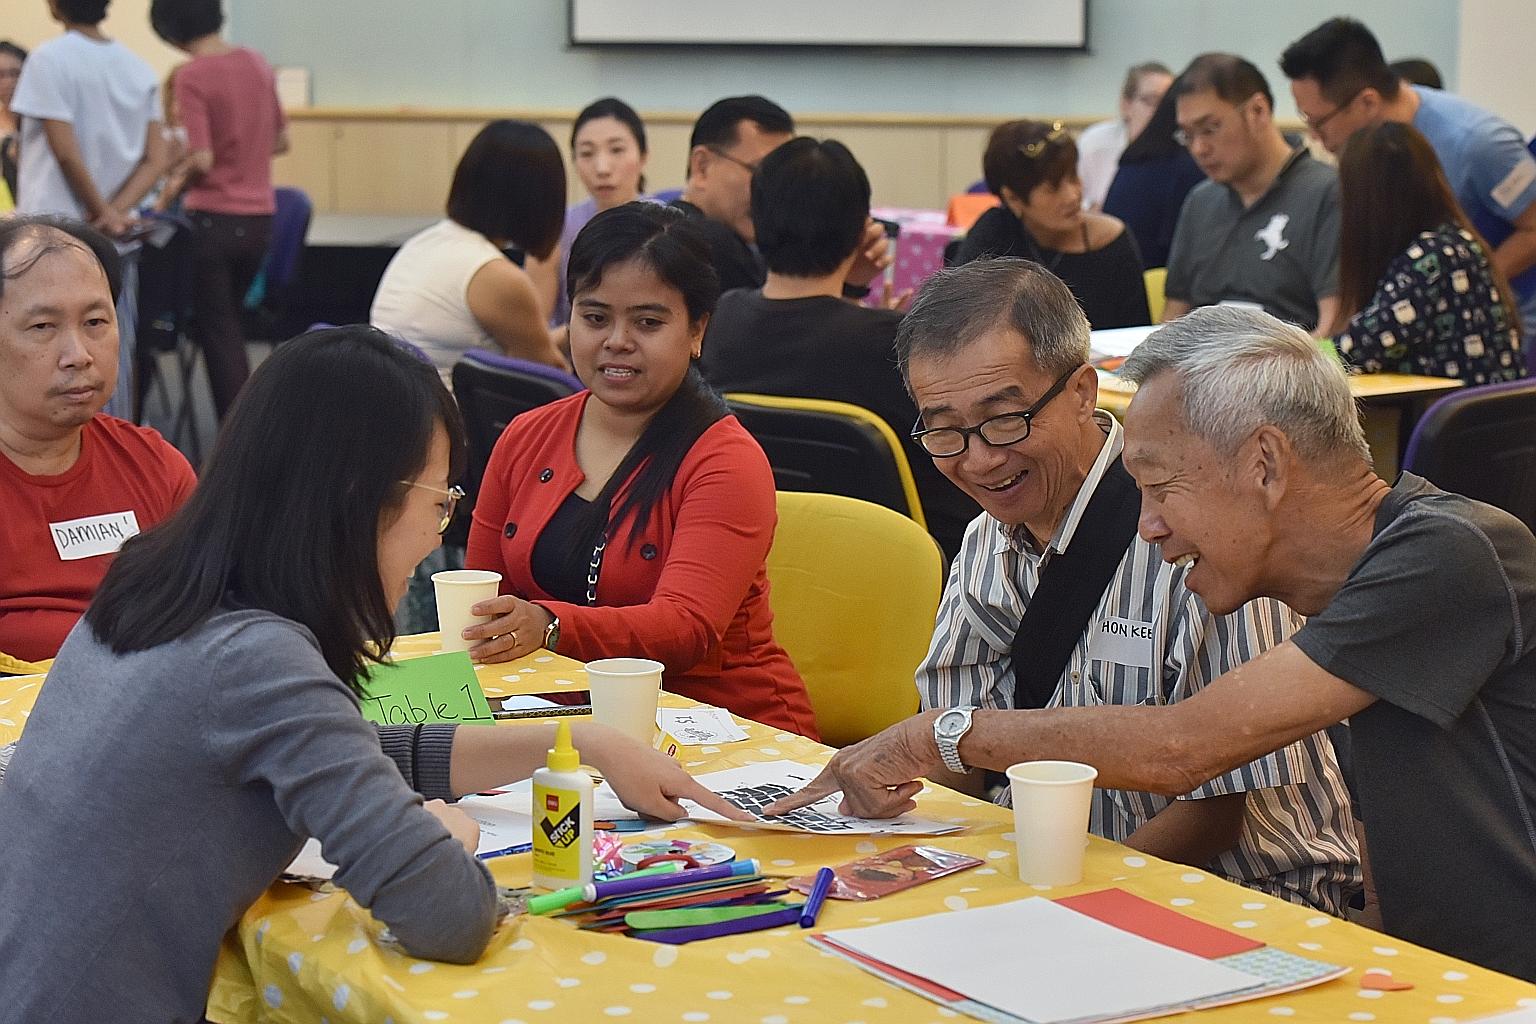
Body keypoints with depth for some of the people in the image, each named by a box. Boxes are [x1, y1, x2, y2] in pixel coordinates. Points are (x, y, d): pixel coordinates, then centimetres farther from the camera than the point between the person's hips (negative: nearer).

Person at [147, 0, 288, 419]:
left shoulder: (193, 75, -15)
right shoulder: (256, 63, 5)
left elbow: (202, 161, -19)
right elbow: (280, 141, 14)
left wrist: (173, 189, -2)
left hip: (215, 220, -6)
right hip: (259, 217, 6)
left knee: (216, 330, 4)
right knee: (228, 323, 21)